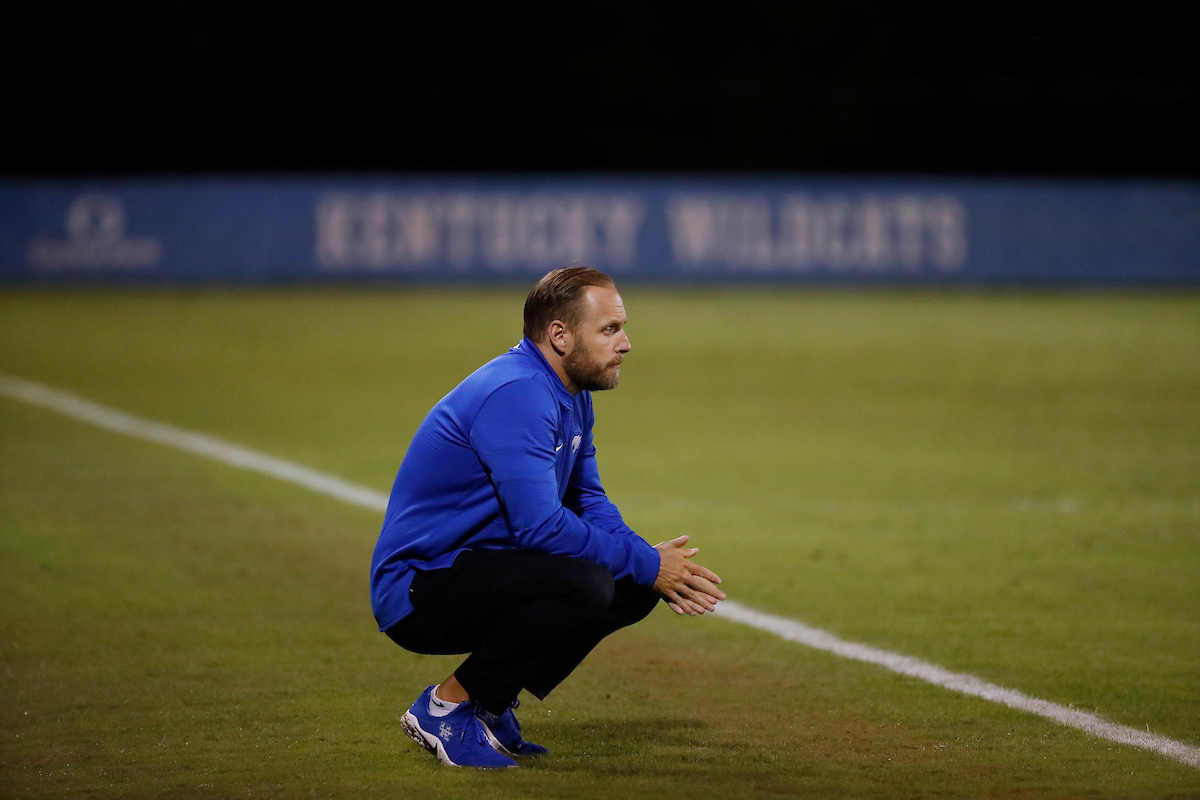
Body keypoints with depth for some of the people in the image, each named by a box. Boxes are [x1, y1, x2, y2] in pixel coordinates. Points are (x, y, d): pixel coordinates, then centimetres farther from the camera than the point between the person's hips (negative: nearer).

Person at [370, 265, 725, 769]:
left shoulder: (572, 396, 11)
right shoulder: (516, 395, -22)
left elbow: (587, 501, 16)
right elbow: (541, 527, -27)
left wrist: (655, 564, -3)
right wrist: (646, 565, -18)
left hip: (476, 568, 10)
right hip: (416, 592, -10)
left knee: (632, 585, 4)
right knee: (585, 585, -30)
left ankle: (490, 703, 9)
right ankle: (446, 708, -13)